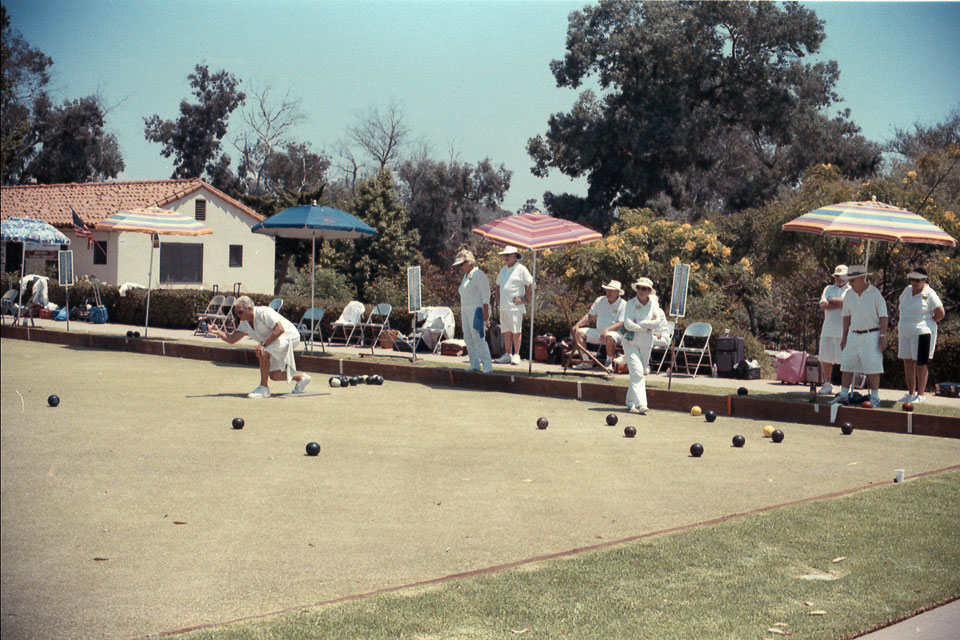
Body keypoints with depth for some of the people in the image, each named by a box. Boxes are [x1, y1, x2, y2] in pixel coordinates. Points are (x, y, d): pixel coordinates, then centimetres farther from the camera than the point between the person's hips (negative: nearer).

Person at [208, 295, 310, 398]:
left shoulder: (264, 313, -26)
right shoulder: (245, 323, 1)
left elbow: (280, 329, -33)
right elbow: (232, 339, -4)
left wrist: (263, 343, -36)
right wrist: (218, 332, -21)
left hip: (289, 336, -10)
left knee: (263, 353, -31)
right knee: (274, 375, 10)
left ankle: (264, 388, -20)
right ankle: (301, 378, 34)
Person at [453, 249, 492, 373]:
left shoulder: (479, 275, -10)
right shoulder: (466, 275, 17)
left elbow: (486, 294, -15)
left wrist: (485, 312, -21)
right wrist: (461, 312, 20)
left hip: (477, 310, -9)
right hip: (467, 310, 9)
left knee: (478, 338, -15)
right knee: (468, 338, 6)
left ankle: (487, 366, -15)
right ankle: (475, 365, 10)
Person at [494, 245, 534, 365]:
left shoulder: (521, 270, -6)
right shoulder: (503, 269, 17)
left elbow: (531, 285, -9)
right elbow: (498, 285, 31)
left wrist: (525, 299, -11)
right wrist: (498, 299, 20)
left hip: (515, 306, -7)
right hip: (504, 306, 7)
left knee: (516, 331, -7)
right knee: (506, 332, 7)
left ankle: (516, 355, -5)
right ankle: (507, 355, 11)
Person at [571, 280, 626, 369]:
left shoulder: (623, 305, -6)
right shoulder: (600, 300, 12)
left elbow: (621, 324, -17)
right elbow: (590, 316, 16)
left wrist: (607, 330, -32)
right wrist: (577, 325, 1)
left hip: (615, 333, -6)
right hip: (598, 331, 6)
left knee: (610, 337, -41)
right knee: (578, 332, -10)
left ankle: (609, 362, -18)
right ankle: (586, 362, -13)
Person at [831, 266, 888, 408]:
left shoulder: (874, 293, -10)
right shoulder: (849, 295, 7)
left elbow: (883, 316, -9)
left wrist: (883, 336, -13)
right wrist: (844, 336, 13)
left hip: (871, 336, -6)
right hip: (853, 335, 6)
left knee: (872, 367, -5)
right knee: (847, 365, 5)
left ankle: (875, 398, 3)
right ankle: (843, 395, 11)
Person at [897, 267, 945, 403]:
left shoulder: (929, 294, -10)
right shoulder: (908, 290, 10)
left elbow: (940, 314, -10)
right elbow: (903, 307, 27)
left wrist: (927, 322, 0)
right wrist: (901, 325, 18)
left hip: (922, 332, -7)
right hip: (906, 333, 7)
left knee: (920, 364, -4)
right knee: (908, 363, 9)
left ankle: (920, 395, 1)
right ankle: (911, 393, 19)